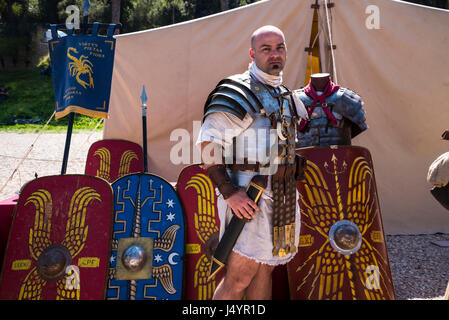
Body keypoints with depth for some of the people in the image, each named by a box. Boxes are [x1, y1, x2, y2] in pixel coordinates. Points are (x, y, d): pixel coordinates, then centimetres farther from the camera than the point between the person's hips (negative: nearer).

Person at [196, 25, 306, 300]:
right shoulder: (238, 92, -9)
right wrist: (228, 193, -22)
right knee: (240, 276, -4)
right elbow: (208, 142, -16)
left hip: (283, 195, 8)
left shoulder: (285, 95, 16)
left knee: (266, 267, 16)